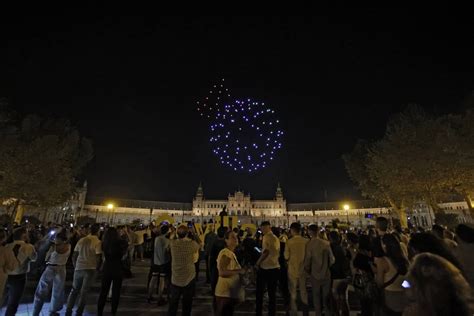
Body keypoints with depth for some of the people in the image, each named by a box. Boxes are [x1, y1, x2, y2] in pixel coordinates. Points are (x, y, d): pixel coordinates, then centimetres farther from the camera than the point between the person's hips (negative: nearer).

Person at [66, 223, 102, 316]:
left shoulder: (81, 240, 5)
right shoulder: (97, 242, -11)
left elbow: (74, 256, 9)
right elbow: (98, 258, -14)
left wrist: (75, 266, 21)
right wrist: (96, 268, 3)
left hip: (79, 268, 5)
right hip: (90, 269, -4)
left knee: (74, 290, 21)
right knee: (84, 292, 8)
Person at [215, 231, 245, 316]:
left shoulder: (232, 253, 13)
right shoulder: (225, 253, -20)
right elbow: (222, 272, -31)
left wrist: (240, 271, 9)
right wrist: (239, 271, -26)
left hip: (231, 291, 10)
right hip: (225, 291, -10)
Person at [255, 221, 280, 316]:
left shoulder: (266, 236, -12)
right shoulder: (276, 238, 9)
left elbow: (266, 251, -20)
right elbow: (278, 254, 15)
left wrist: (257, 263, -12)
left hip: (265, 268, -6)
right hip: (275, 267, 6)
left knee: (259, 293, 10)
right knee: (272, 293, 14)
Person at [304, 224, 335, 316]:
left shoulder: (309, 244, -20)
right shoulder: (326, 243, -13)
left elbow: (307, 261, -14)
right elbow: (332, 259, -4)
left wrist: (308, 271, 7)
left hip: (315, 275, -2)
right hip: (326, 274, 2)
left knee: (316, 296, 16)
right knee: (326, 296, 20)